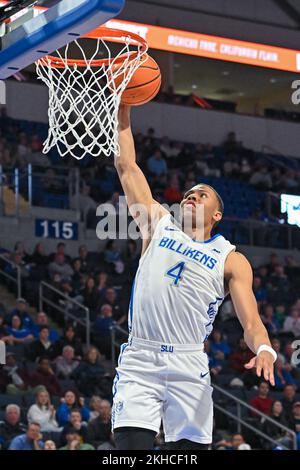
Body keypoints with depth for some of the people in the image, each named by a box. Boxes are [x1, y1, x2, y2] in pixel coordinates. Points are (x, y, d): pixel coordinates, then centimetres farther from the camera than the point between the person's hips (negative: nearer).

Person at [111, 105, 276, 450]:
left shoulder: (231, 260, 9)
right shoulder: (159, 225, 15)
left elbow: (251, 322, -2)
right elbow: (126, 165, 16)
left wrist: (264, 349, -24)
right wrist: (122, 109, 13)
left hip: (188, 366, 0)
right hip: (139, 360, 0)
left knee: (189, 447, 0)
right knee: (131, 445, -13)